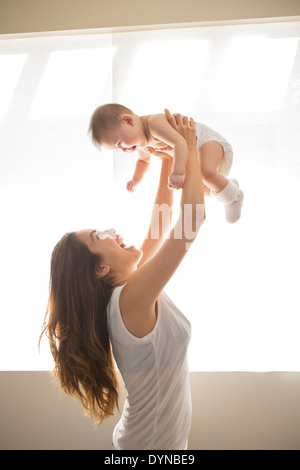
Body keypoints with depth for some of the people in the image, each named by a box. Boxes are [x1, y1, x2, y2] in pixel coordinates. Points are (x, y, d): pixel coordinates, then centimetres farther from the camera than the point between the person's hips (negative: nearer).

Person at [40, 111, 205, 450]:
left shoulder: (125, 289, -8)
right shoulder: (131, 299, -32)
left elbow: (161, 224, -2)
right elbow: (193, 220, -35)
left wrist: (168, 160, -3)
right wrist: (190, 152, -23)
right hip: (152, 443, -7)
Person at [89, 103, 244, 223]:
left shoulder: (155, 122, -32)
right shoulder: (141, 142, 0)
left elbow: (180, 143, -44)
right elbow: (143, 159, 23)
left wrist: (177, 173, -55)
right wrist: (136, 179, 12)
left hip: (207, 140, -10)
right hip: (194, 153, 10)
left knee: (207, 174, -36)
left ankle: (233, 197, -10)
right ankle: (228, 184, 41)